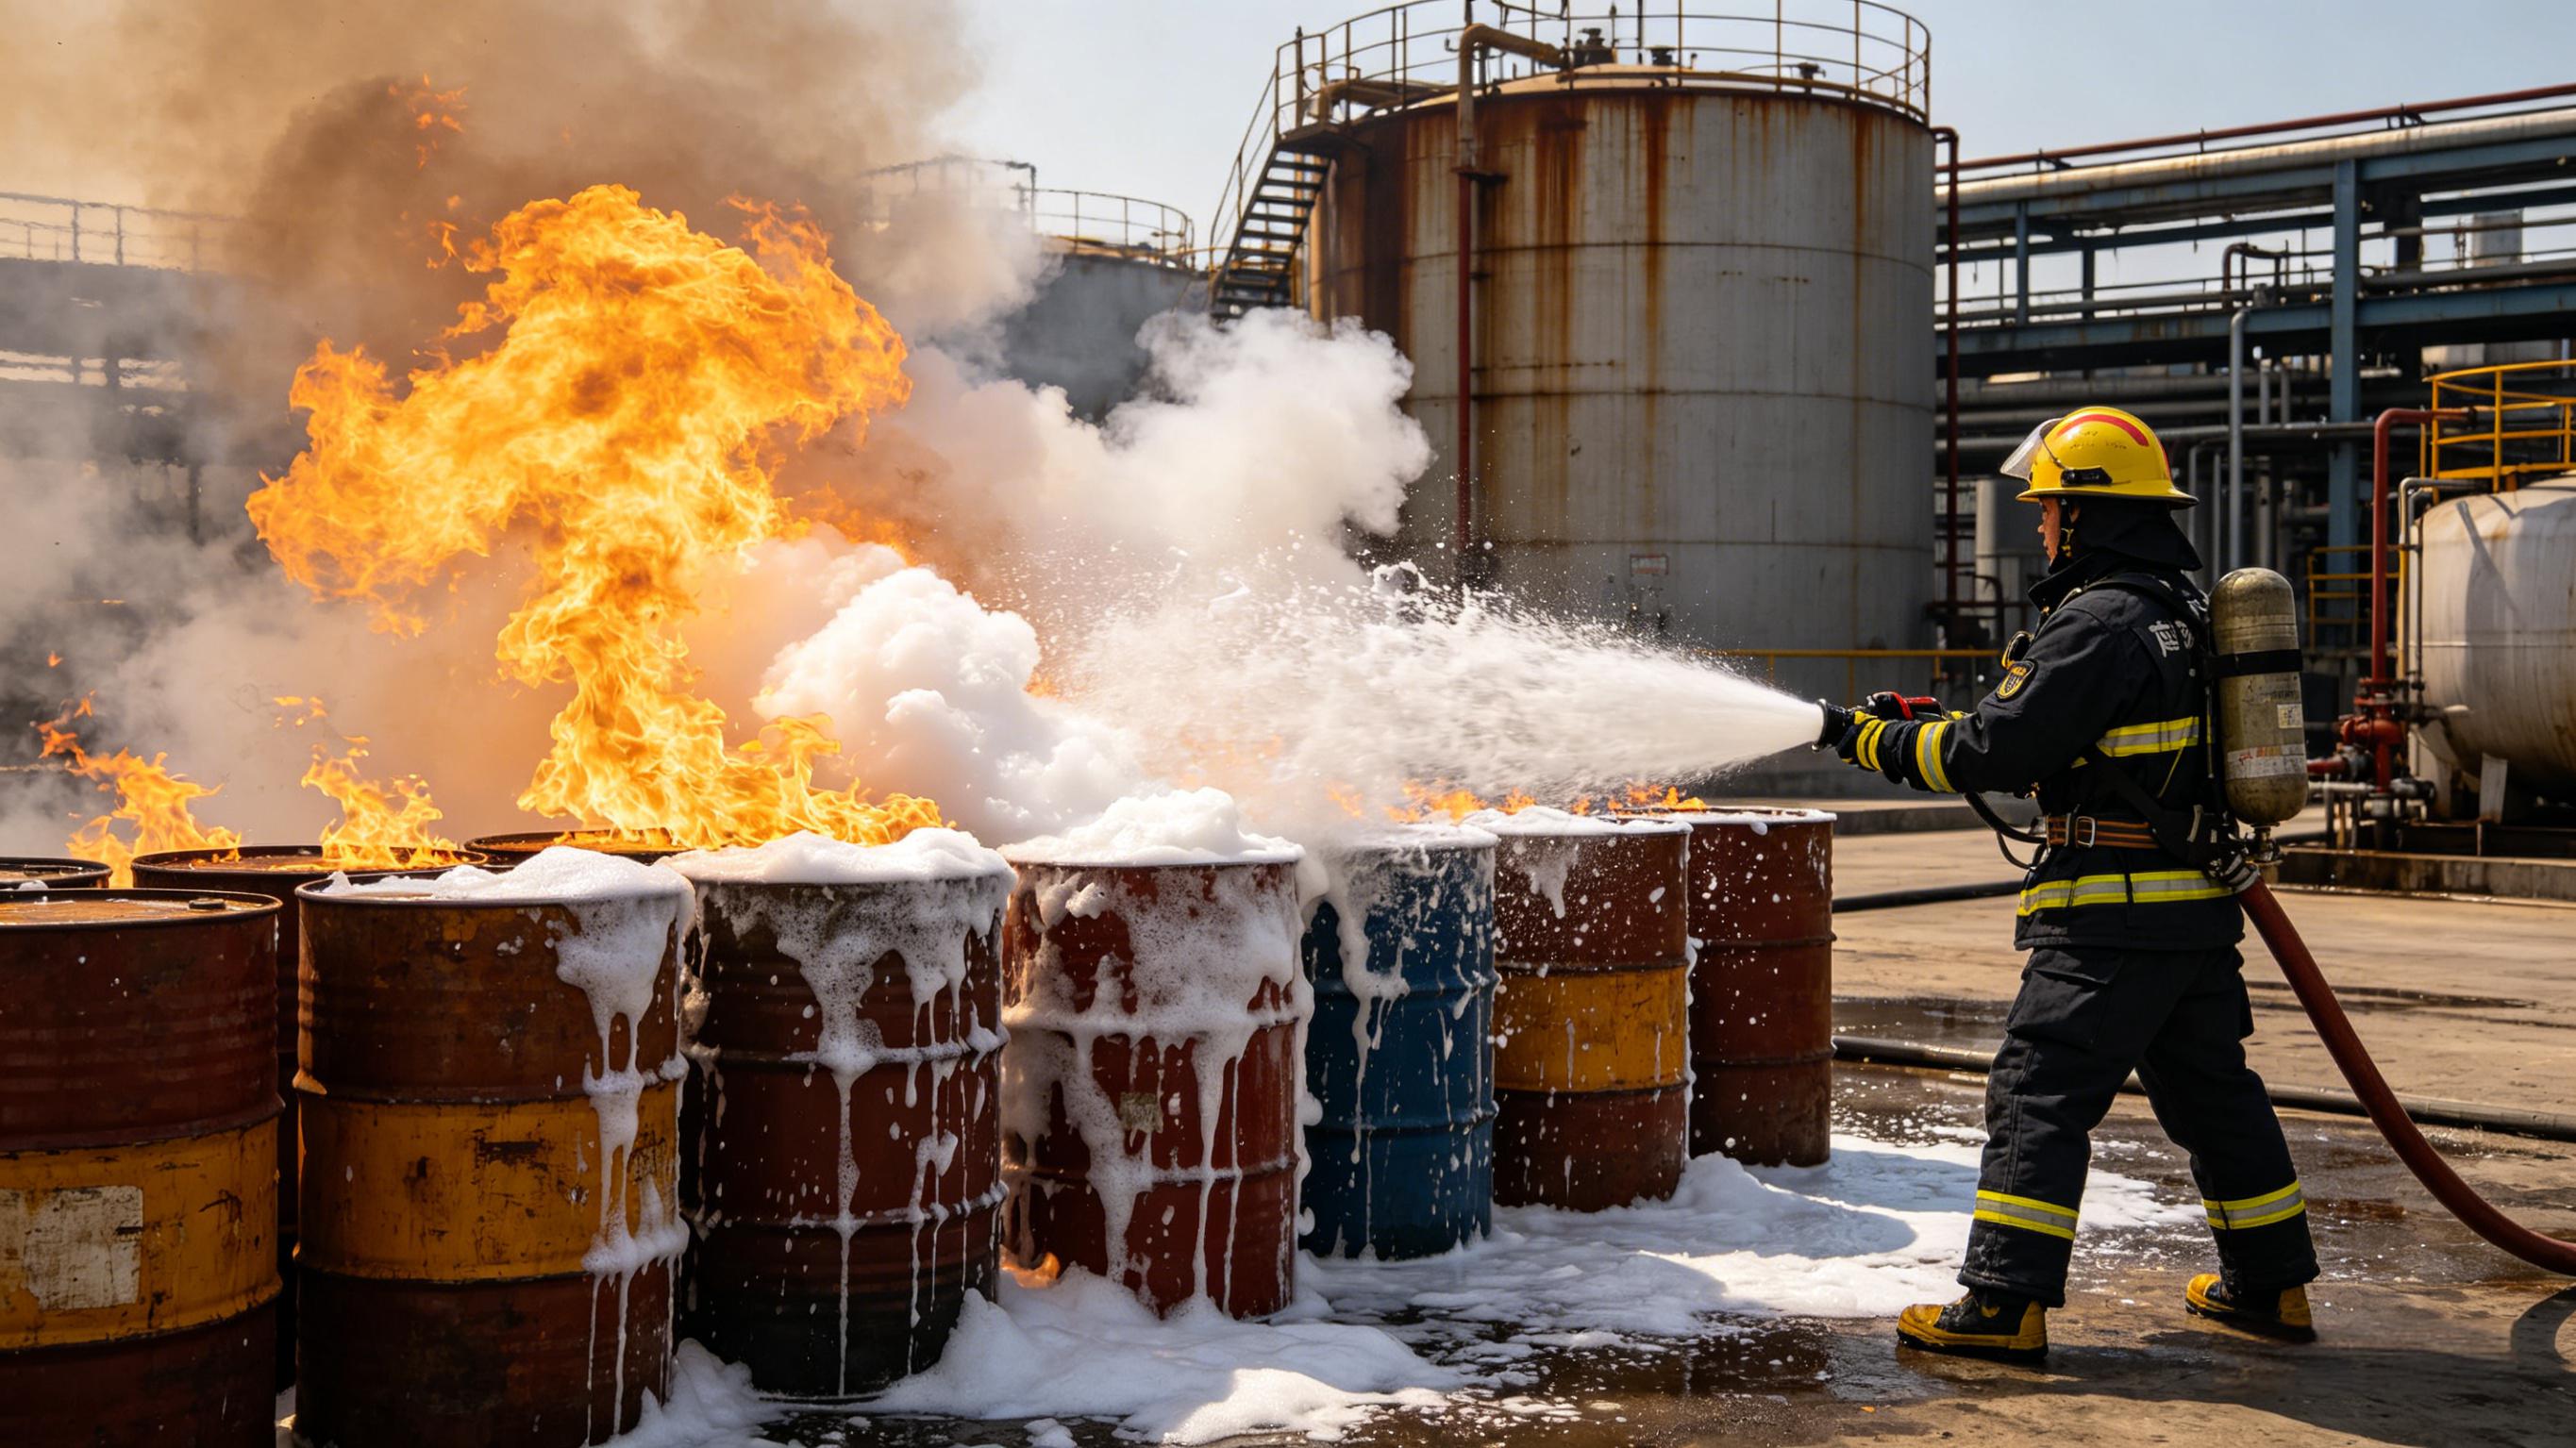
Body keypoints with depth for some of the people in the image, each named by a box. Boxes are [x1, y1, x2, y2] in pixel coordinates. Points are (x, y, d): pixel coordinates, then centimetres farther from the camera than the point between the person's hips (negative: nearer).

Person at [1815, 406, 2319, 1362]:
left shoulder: (2099, 620, -16)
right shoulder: (2185, 609, 15)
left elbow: (2000, 750, -17)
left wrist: (1878, 741, -4)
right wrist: (1922, 726, 20)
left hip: (2113, 916, -9)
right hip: (2197, 906, 9)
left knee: (2039, 1097, -6)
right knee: (2212, 1093, 18)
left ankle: (2006, 1303, -6)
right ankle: (2271, 1284, 27)